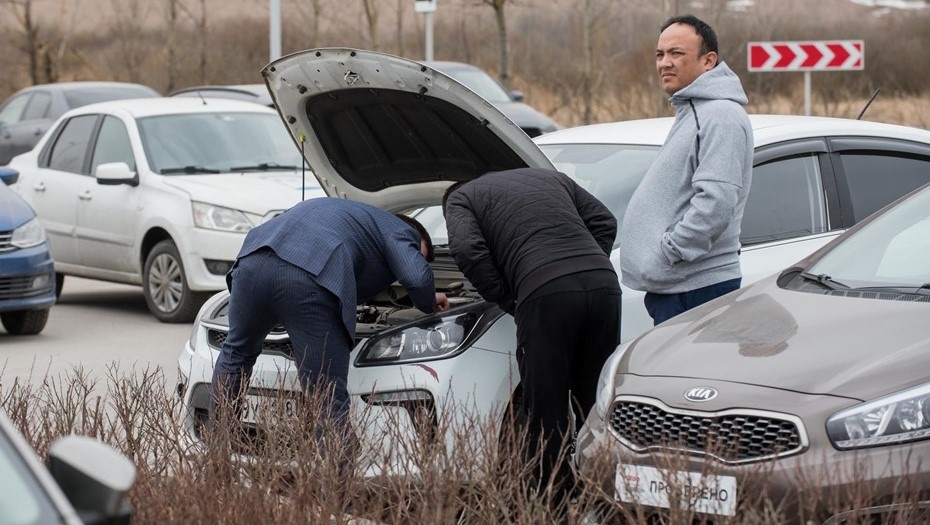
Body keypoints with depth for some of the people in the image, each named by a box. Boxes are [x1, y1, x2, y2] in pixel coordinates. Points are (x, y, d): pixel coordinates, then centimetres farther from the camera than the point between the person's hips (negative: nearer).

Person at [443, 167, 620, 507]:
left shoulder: (460, 199, 20)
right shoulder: (551, 178, 35)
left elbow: (467, 250, 0)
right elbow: (605, 222, 25)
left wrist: (508, 301, 9)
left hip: (545, 291, -5)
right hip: (603, 283, 5)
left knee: (547, 416, 0)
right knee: (594, 406, 12)